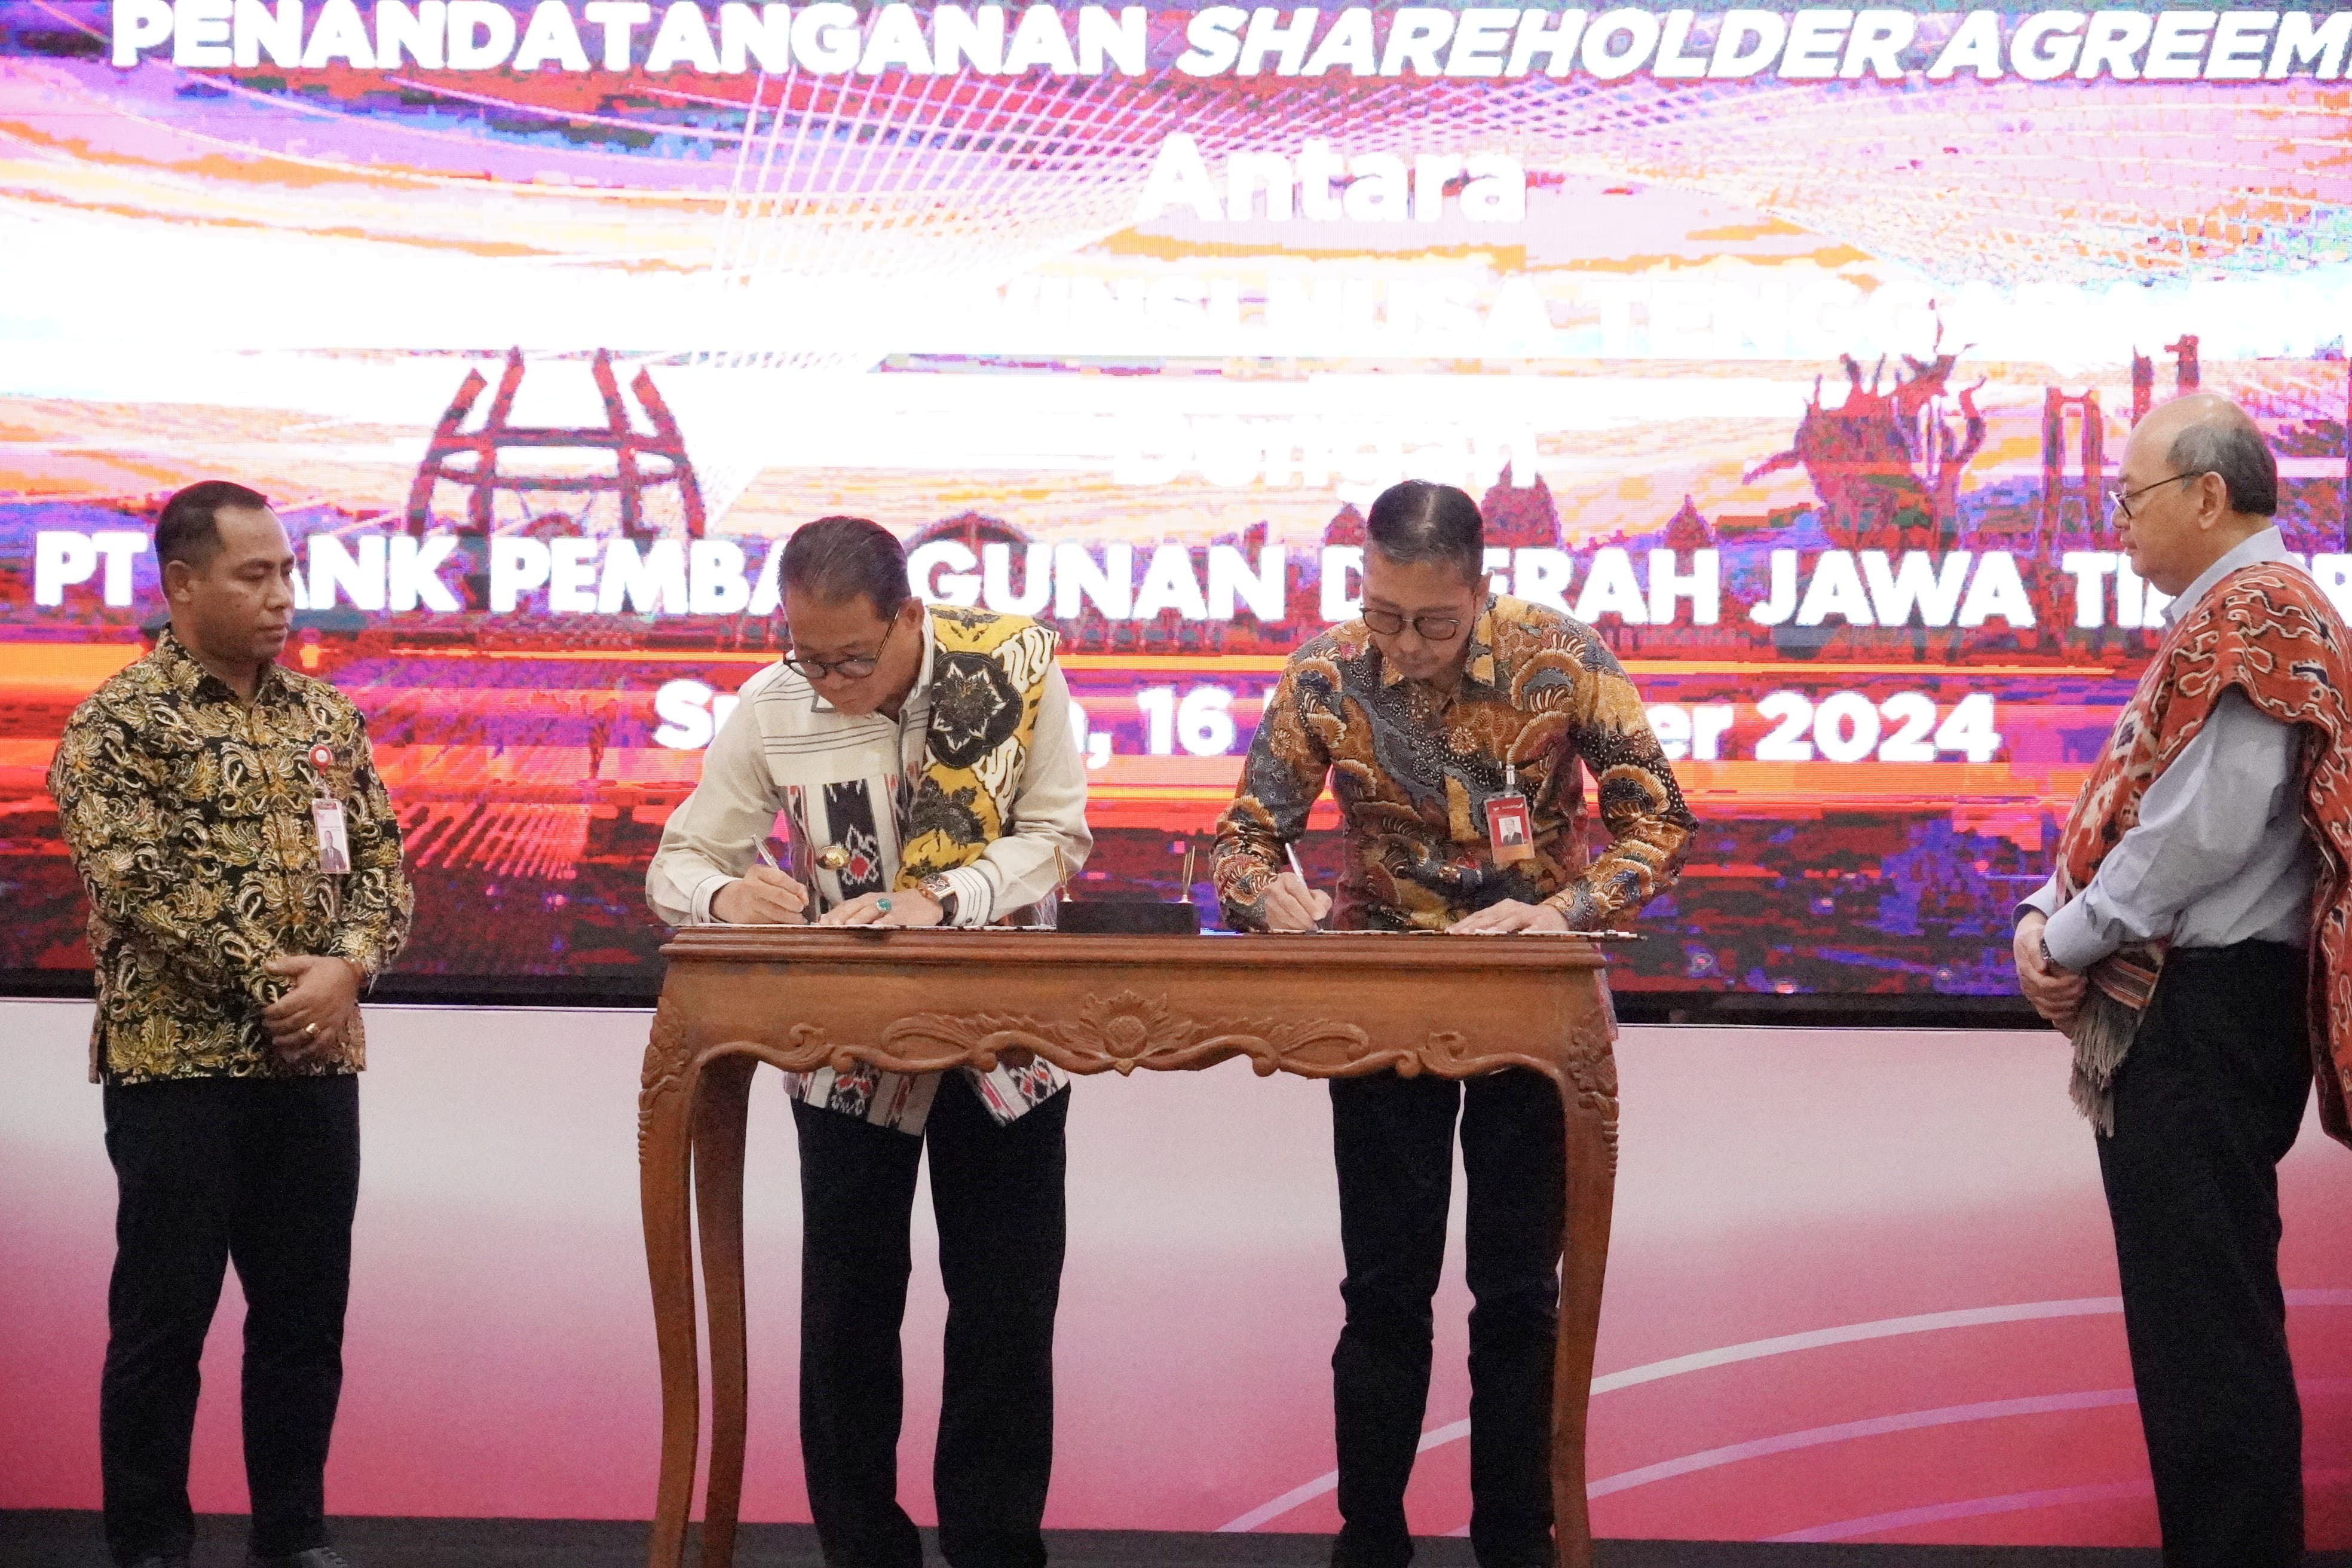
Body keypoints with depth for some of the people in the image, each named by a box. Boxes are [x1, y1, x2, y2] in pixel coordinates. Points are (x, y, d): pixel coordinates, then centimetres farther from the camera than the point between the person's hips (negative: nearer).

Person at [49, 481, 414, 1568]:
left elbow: (382, 863, 8)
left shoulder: (328, 718, 11)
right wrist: (265, 980, -17)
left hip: (316, 1062, 5)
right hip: (177, 1063, -5)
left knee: (306, 1312, 10)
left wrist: (347, 967, -11)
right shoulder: (121, 721, -5)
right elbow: (136, 881, -15)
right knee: (163, 1315, 3)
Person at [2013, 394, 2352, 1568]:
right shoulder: (2220, 617, 19)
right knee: (2191, 1306, 15)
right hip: (2177, 1011, 10)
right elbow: (2128, 808, 19)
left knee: (2204, 1315, -7)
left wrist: (2067, 940, -12)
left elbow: (2201, 828, -21)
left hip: (2206, 1014, -10)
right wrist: (2047, 915, 3)